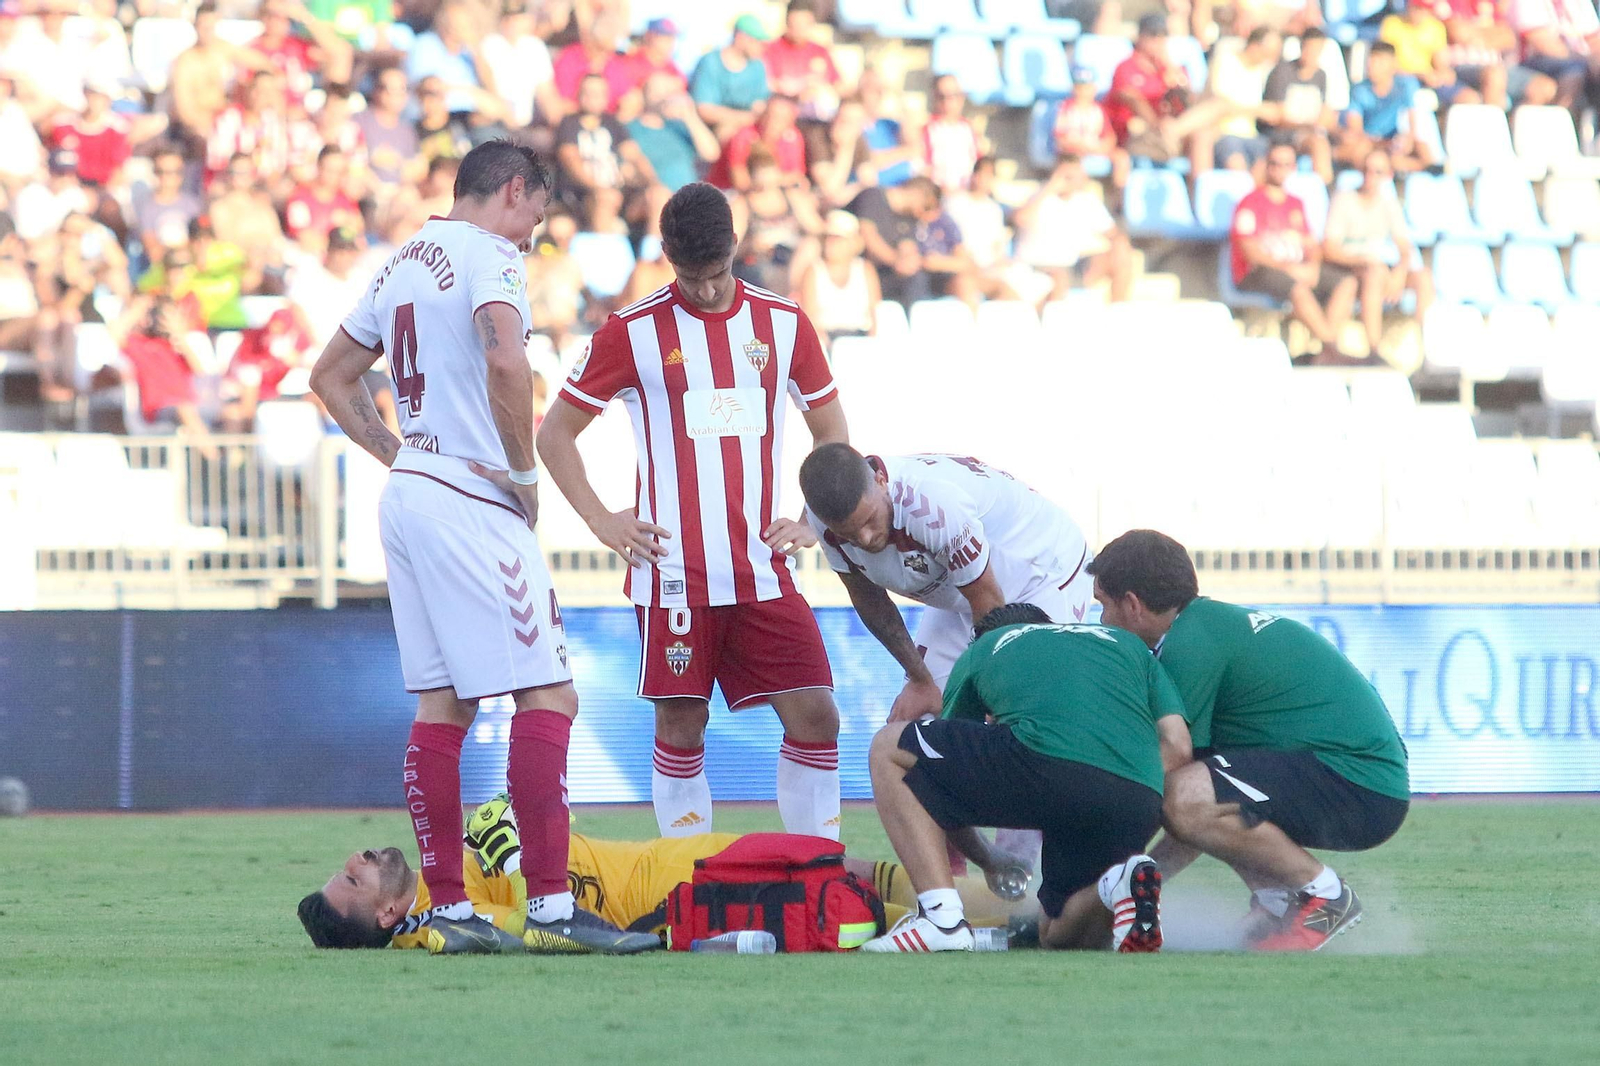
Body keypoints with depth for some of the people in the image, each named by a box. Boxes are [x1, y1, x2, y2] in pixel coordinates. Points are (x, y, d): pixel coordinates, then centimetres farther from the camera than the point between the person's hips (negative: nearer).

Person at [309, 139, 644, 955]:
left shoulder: (403, 265, 19)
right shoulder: (488, 255, -8)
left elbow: (332, 377, 28)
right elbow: (505, 362, -26)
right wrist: (523, 471, -14)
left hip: (408, 492, 9)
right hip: (470, 500, -9)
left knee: (443, 704, 9)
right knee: (546, 697, -9)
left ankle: (446, 907, 7)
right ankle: (550, 908, -14)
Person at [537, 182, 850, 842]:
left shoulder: (782, 323, 7)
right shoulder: (634, 331, -1)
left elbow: (832, 433, 20)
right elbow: (555, 434, 7)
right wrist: (602, 522, -1)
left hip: (762, 569, 2)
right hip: (673, 572, -2)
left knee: (814, 714, -4)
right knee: (682, 724, -1)